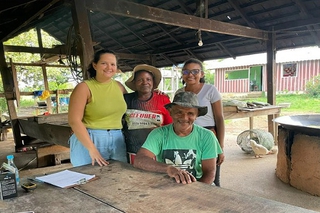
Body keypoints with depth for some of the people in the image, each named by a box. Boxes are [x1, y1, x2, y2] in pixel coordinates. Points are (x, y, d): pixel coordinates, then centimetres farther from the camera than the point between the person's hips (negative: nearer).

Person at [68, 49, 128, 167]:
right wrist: (91, 148, -20)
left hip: (117, 141, 5)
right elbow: (74, 120, -14)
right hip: (88, 140, -4)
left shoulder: (119, 86, 8)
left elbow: (128, 110, 24)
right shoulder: (84, 87, -7)